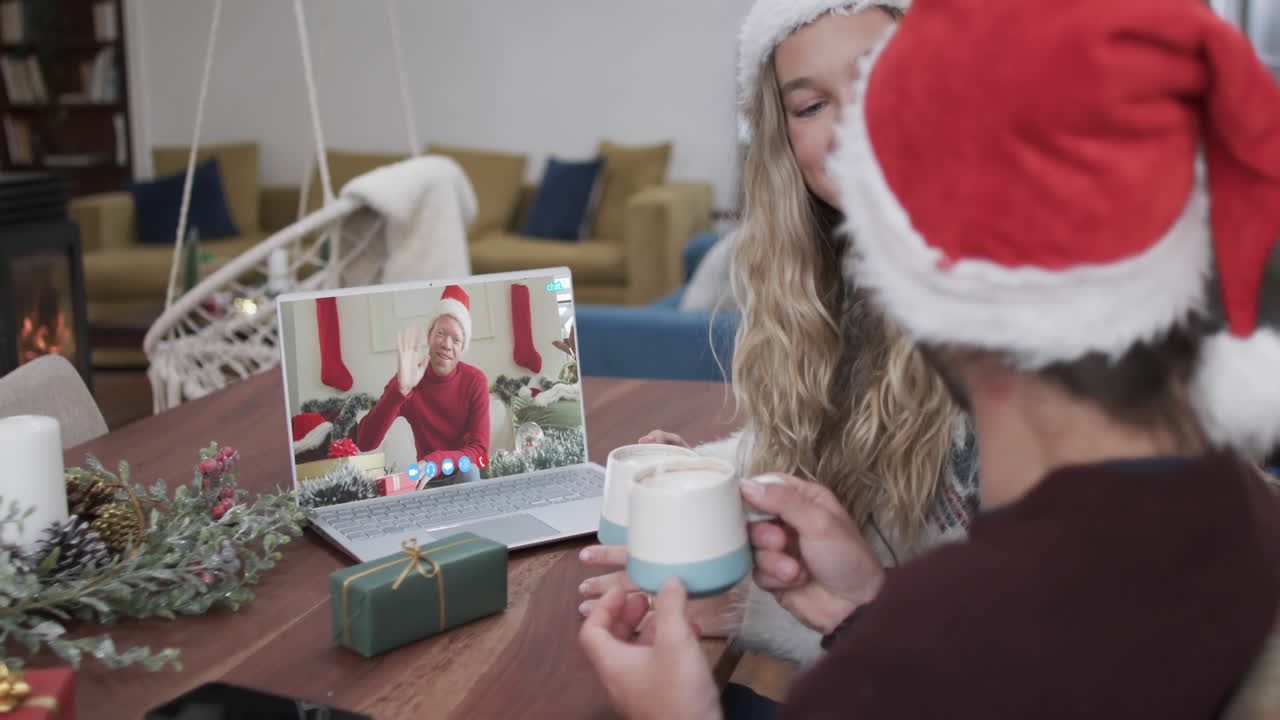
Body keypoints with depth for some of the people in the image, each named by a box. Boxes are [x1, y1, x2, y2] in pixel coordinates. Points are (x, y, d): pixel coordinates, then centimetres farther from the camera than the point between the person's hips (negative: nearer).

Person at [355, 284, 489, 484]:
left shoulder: (475, 380, -11)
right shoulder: (406, 380, -10)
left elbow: (479, 450, -16)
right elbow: (364, 442, -23)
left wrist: (436, 462, -34)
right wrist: (401, 389, -35)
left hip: (467, 477, -1)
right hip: (427, 481, 2)